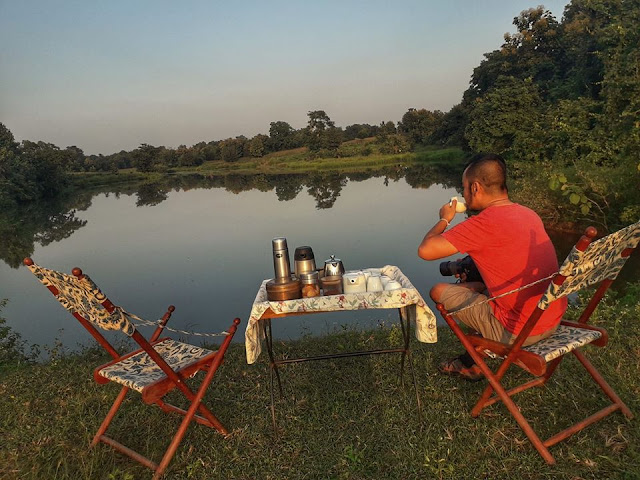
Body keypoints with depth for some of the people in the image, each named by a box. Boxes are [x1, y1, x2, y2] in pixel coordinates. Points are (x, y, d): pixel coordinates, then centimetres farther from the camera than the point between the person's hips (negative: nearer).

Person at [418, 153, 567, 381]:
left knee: (439, 291, 4)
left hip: (519, 332, -8)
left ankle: (473, 364, 26)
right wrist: (474, 266, 16)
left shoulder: (486, 222, -22)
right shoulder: (529, 214, 4)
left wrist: (444, 219, -2)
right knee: (471, 287, 24)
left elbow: (425, 250, -20)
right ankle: (470, 361, 34)